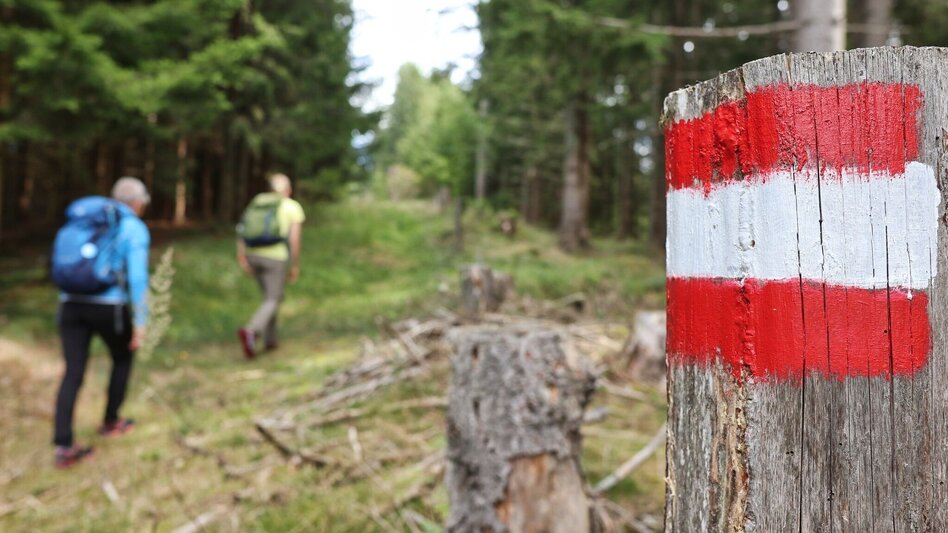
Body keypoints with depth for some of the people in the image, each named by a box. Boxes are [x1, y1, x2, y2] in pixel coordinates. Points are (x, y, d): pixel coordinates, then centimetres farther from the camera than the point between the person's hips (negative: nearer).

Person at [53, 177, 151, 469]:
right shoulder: (135, 229, -4)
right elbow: (138, 277, -13)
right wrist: (140, 322, -10)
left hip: (72, 303, 5)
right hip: (108, 307, -5)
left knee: (73, 374, 5)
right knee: (123, 358, 22)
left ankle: (63, 447, -3)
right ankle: (110, 421, 32)